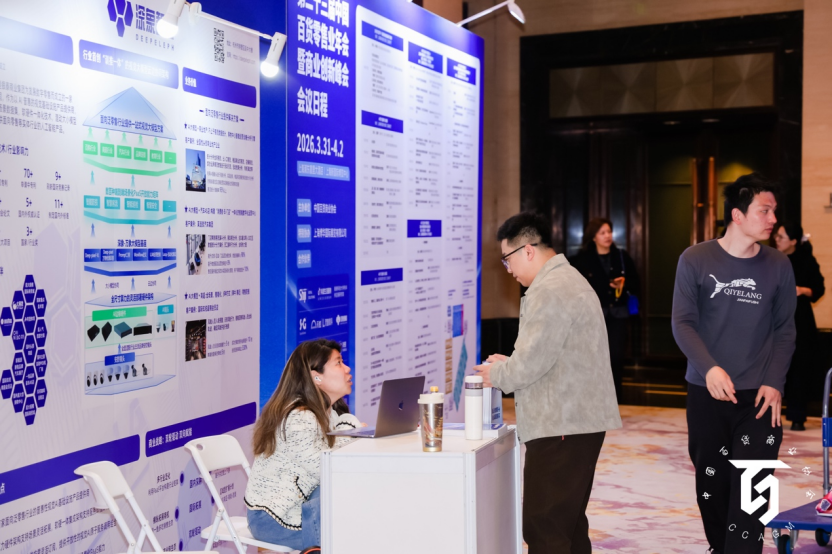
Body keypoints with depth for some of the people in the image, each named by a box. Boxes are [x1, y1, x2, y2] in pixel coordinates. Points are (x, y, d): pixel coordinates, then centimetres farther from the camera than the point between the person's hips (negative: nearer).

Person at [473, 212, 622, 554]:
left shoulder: (549, 292, -16)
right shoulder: (569, 279, 19)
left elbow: (531, 362, -19)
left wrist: (498, 375, -1)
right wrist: (510, 364, 16)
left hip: (560, 427, -11)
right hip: (581, 420, 11)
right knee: (570, 523, 17)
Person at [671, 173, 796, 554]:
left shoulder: (778, 266, 0)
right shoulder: (695, 260, -6)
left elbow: (785, 330, 4)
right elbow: (683, 323, -8)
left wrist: (774, 383, -8)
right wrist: (709, 368, -23)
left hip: (757, 394, 0)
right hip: (706, 392, 0)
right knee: (710, 484, 11)